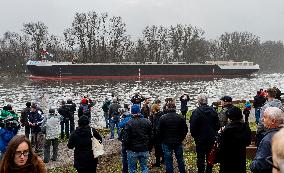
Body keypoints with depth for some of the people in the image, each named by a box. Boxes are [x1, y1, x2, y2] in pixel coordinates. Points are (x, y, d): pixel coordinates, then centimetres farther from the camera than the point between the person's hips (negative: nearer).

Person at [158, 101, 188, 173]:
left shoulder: (163, 118, -13)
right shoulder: (180, 118, -7)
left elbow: (159, 132, -8)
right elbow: (185, 130, 0)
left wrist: (162, 141, 6)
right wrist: (180, 139, 13)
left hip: (166, 143, -2)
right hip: (178, 143, 2)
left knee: (168, 161, 6)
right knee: (180, 159, 18)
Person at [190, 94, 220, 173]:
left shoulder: (196, 112, -18)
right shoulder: (213, 111, -3)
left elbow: (193, 126, -16)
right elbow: (217, 125, 3)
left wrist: (194, 135, 1)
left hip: (200, 138, -4)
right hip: (211, 138, 4)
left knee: (201, 157, 7)